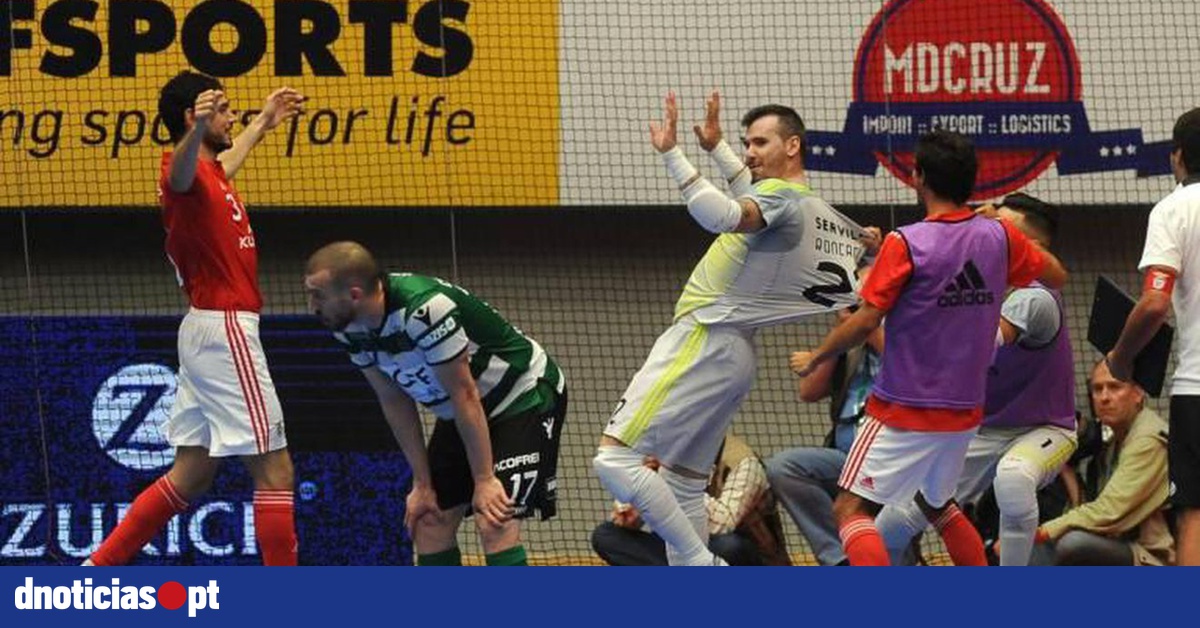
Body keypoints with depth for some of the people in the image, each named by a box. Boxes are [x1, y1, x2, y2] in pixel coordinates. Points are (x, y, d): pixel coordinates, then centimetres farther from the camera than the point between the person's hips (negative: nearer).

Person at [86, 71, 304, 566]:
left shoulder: (210, 172, 17)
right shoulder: (186, 172, -13)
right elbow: (180, 173, -40)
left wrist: (264, 123, 59)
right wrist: (196, 131, -62)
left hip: (208, 333, 10)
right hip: (225, 332, -10)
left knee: (190, 476, 11)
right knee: (273, 471, -7)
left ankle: (95, 572, 11)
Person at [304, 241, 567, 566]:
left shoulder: (424, 310, -34)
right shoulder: (351, 328, -10)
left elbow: (464, 396, -26)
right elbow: (395, 402, 1)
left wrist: (484, 480, -20)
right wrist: (422, 484, 2)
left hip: (525, 397, -9)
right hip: (458, 416, 9)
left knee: (494, 523, -21)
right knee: (430, 524, 5)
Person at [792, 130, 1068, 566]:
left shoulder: (905, 244, -15)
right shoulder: (998, 236, 0)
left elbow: (866, 321, -16)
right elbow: (1056, 276, 17)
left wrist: (814, 359, 0)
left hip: (905, 411, -7)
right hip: (965, 411, 7)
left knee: (851, 510, -6)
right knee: (936, 504, 27)